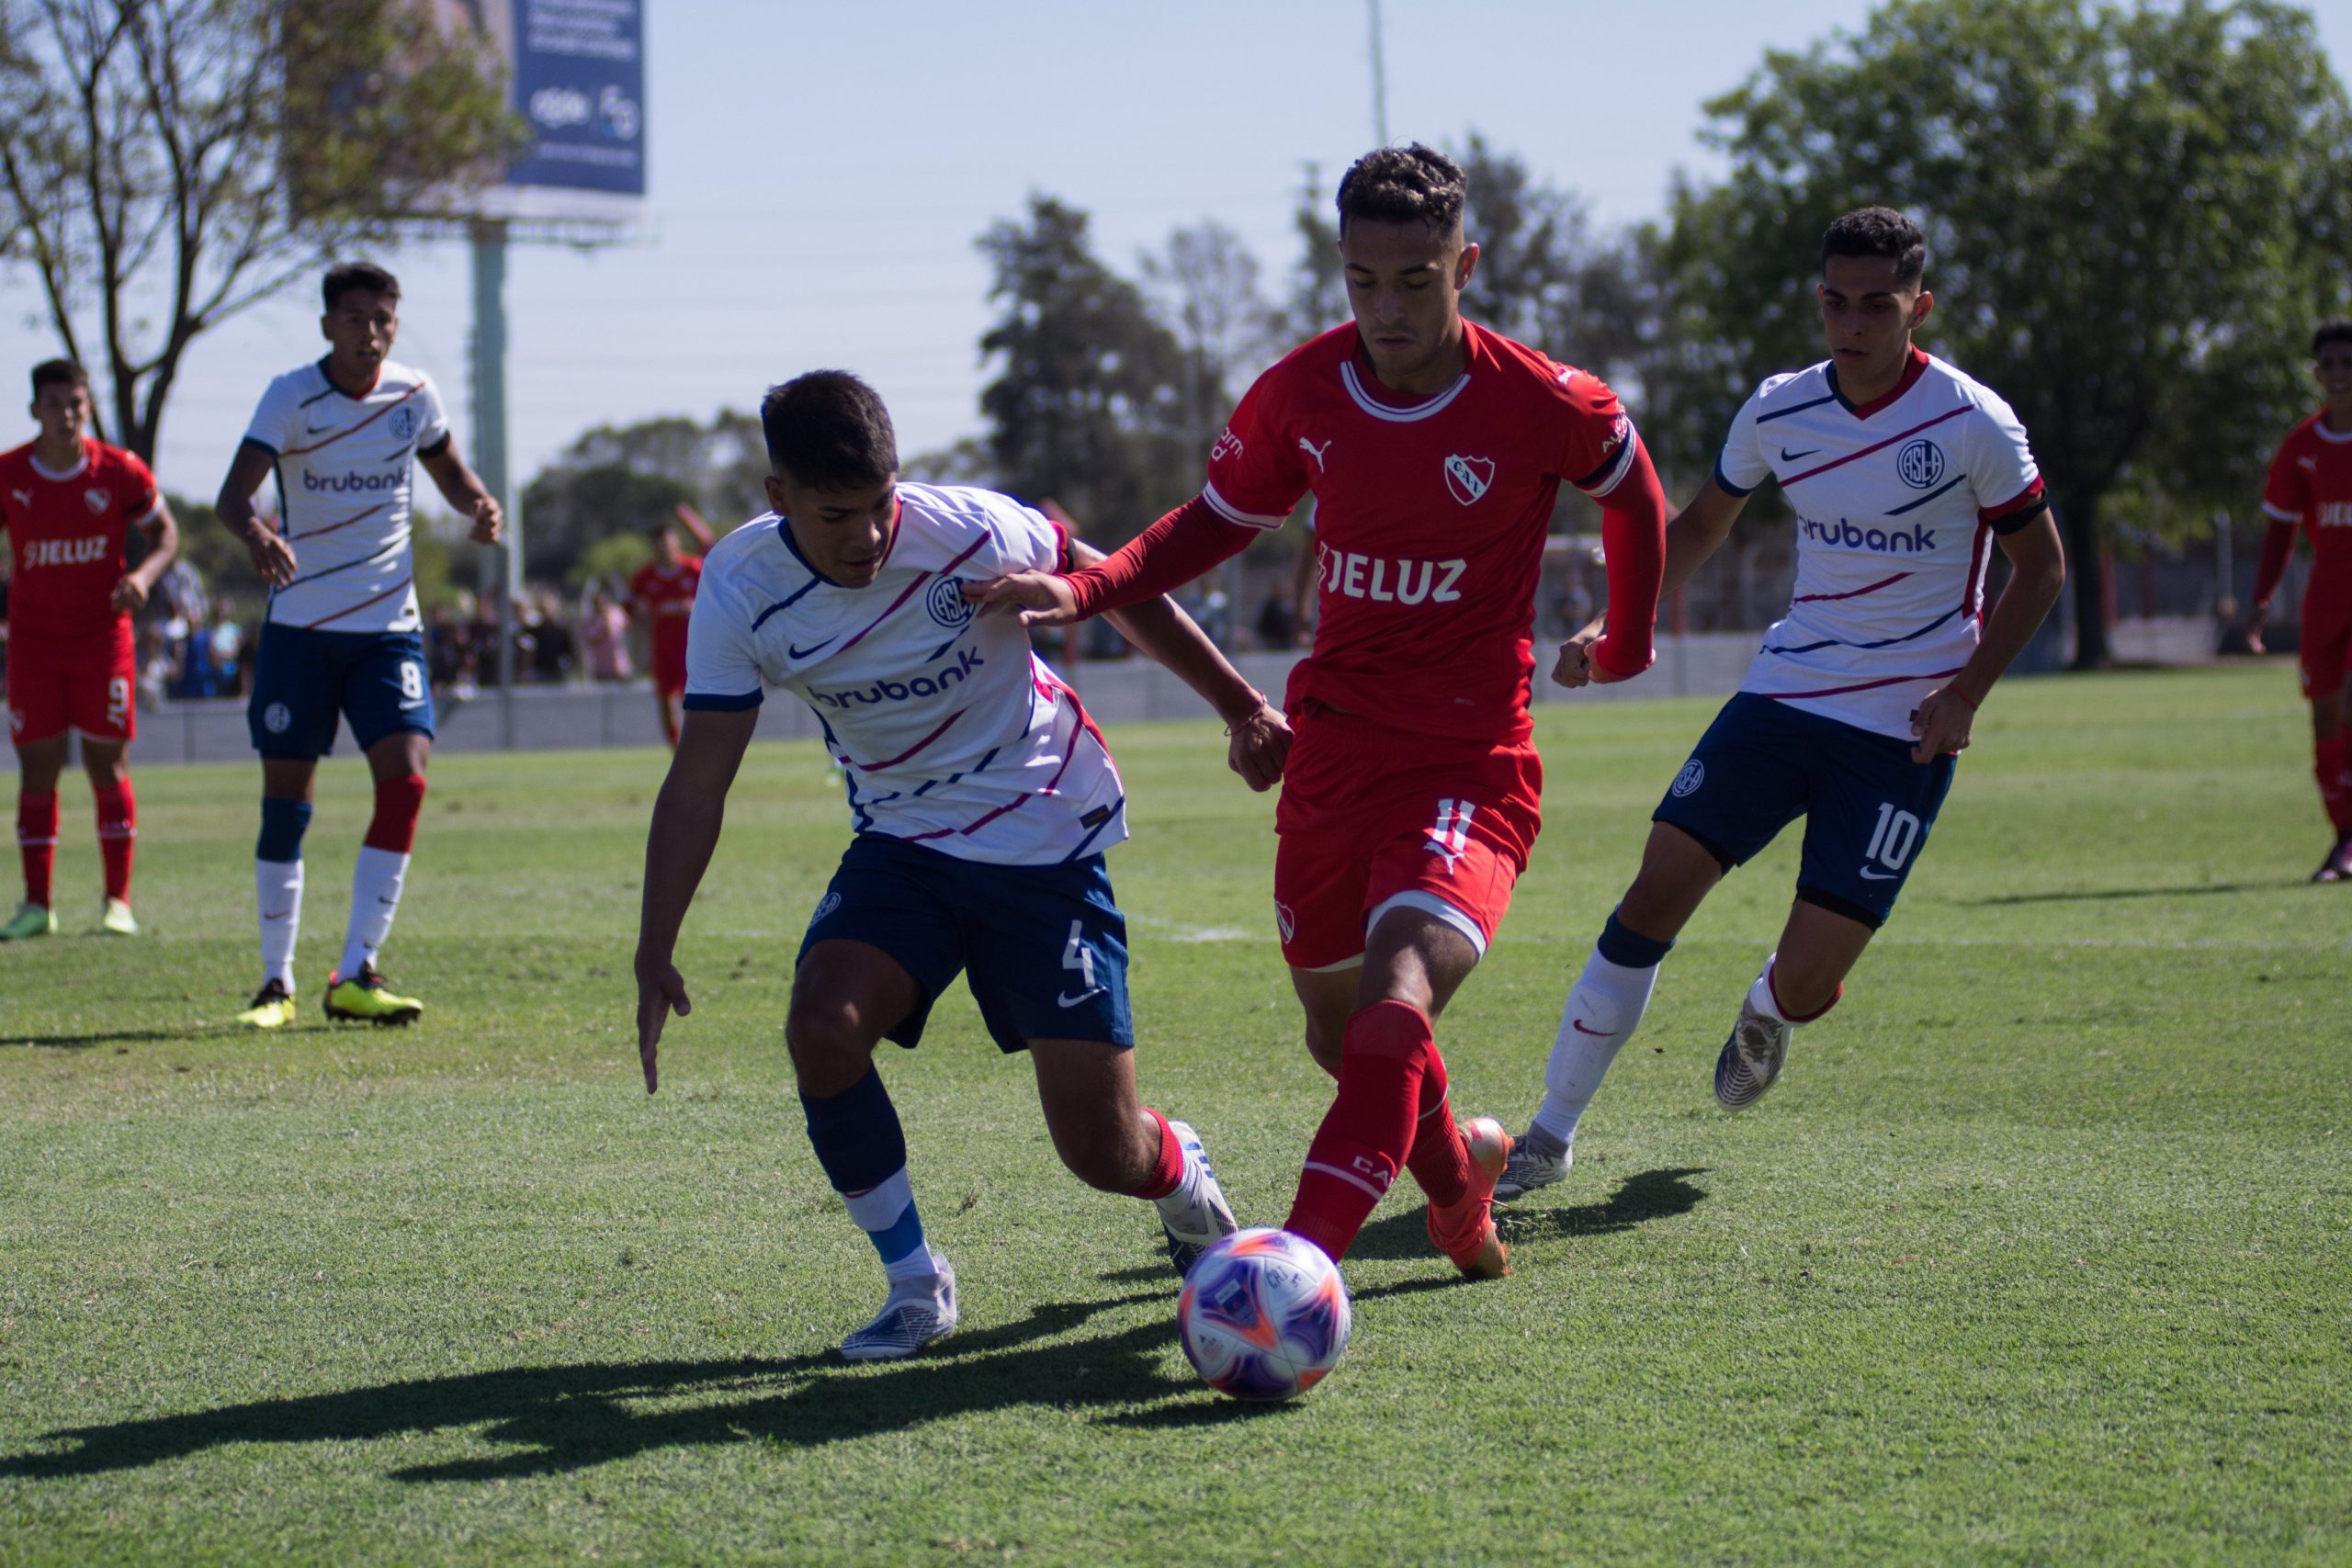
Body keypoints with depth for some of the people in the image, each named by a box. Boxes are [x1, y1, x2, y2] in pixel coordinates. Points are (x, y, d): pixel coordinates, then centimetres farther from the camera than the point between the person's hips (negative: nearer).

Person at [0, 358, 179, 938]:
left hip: (103, 636, -1)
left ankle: (118, 901, 6)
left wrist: (144, 575, -16)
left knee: (106, 762, -2)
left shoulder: (120, 471, -6)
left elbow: (165, 531, 5)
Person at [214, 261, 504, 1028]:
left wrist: (479, 505, -4)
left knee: (405, 777, -14)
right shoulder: (292, 396, -9)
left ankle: (356, 975, -9)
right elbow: (234, 492, -21)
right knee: (285, 799, 1)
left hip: (388, 623, 2)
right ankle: (277, 981, 14)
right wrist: (255, 533, -44)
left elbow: (449, 473, 19)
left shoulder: (414, 394, 1)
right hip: (299, 624, -2)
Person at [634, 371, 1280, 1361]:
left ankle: (1183, 1179, 33)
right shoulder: (741, 590, -14)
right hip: (902, 839, 3)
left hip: (1047, 838, -3)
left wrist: (1243, 709, 2)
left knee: (1101, 1152, -7)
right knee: (821, 1027, -27)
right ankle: (915, 1285, -6)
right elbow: (698, 781, -10)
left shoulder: (972, 531, -21)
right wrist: (655, 956, -16)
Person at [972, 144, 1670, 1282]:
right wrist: (1084, 590, -5)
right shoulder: (1302, 394, -3)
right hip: (1332, 750, 5)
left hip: (1470, 762, -5)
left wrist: (1628, 640, 24)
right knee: (1338, 1035, 18)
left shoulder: (1542, 405, -12)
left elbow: (1631, 493, 10)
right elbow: (1219, 519, 12)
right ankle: (1458, 1171, 49)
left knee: (1392, 1020, -26)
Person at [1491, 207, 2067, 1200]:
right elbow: (1702, 525, 17)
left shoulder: (1971, 425, -11)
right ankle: (1552, 1134, -2)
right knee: (1658, 888, -12)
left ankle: (1767, 1013, 33)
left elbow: (2041, 567, 0)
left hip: (1904, 732, -3)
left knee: (1806, 984, -9)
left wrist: (1966, 694, -10)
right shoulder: (1778, 412, 0)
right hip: (1785, 695, 3)